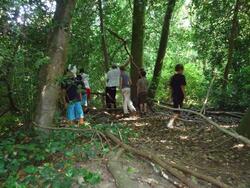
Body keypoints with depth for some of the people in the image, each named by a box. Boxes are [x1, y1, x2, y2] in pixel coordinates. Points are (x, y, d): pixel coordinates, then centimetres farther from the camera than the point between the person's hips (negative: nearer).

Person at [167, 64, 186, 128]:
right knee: (178, 111, -4)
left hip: (174, 96, 7)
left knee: (176, 110, 19)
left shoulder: (172, 77, 11)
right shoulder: (182, 76, -10)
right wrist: (184, 95, -9)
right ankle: (170, 123, -17)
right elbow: (182, 87, -16)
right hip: (179, 96, -7)